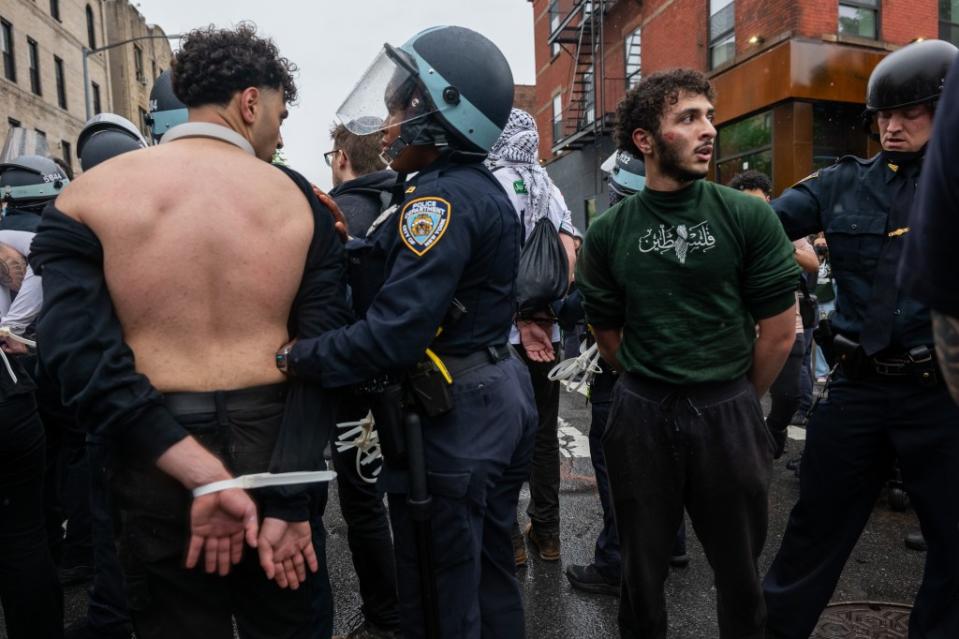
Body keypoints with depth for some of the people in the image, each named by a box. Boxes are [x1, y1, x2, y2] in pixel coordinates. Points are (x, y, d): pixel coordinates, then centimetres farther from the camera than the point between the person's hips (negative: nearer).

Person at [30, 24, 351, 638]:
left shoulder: (86, 196, -3)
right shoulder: (301, 200, -3)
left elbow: (82, 354, -17)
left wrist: (202, 474, -18)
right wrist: (286, 501, -11)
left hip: (159, 465, 0)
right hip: (277, 453, 1)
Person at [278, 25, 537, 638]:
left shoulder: (441, 199, -19)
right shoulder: (485, 189, 11)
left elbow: (391, 334, -26)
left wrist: (295, 356, -14)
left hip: (448, 423, -10)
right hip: (497, 403, 10)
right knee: (491, 576, 24)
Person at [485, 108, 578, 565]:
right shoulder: (550, 189, 9)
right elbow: (569, 257, 5)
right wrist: (546, 316, 5)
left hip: (503, 333, -5)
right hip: (547, 333, 5)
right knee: (544, 432, 14)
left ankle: (508, 537, 15)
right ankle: (546, 531, 25)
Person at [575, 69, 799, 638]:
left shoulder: (749, 217, -5)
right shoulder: (608, 234, -2)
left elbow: (781, 329, -2)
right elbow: (608, 333, 5)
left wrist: (739, 402, 5)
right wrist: (652, 389, 8)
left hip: (729, 413, 0)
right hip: (641, 415, 1)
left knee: (740, 568, 18)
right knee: (643, 568, 17)